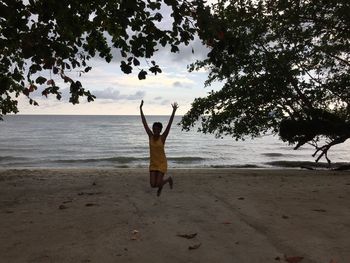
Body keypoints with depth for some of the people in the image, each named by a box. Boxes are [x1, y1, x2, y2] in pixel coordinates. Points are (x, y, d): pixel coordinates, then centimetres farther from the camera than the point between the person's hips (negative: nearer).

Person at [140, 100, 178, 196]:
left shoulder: (162, 137, -12)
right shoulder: (150, 136, -4)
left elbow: (169, 124, -21)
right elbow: (144, 122, -5)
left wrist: (174, 111, -30)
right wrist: (141, 108, -7)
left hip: (162, 164, -3)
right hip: (152, 164, 4)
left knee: (158, 184, -9)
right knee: (153, 185, -4)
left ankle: (169, 179, 23)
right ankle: (161, 183, 32)